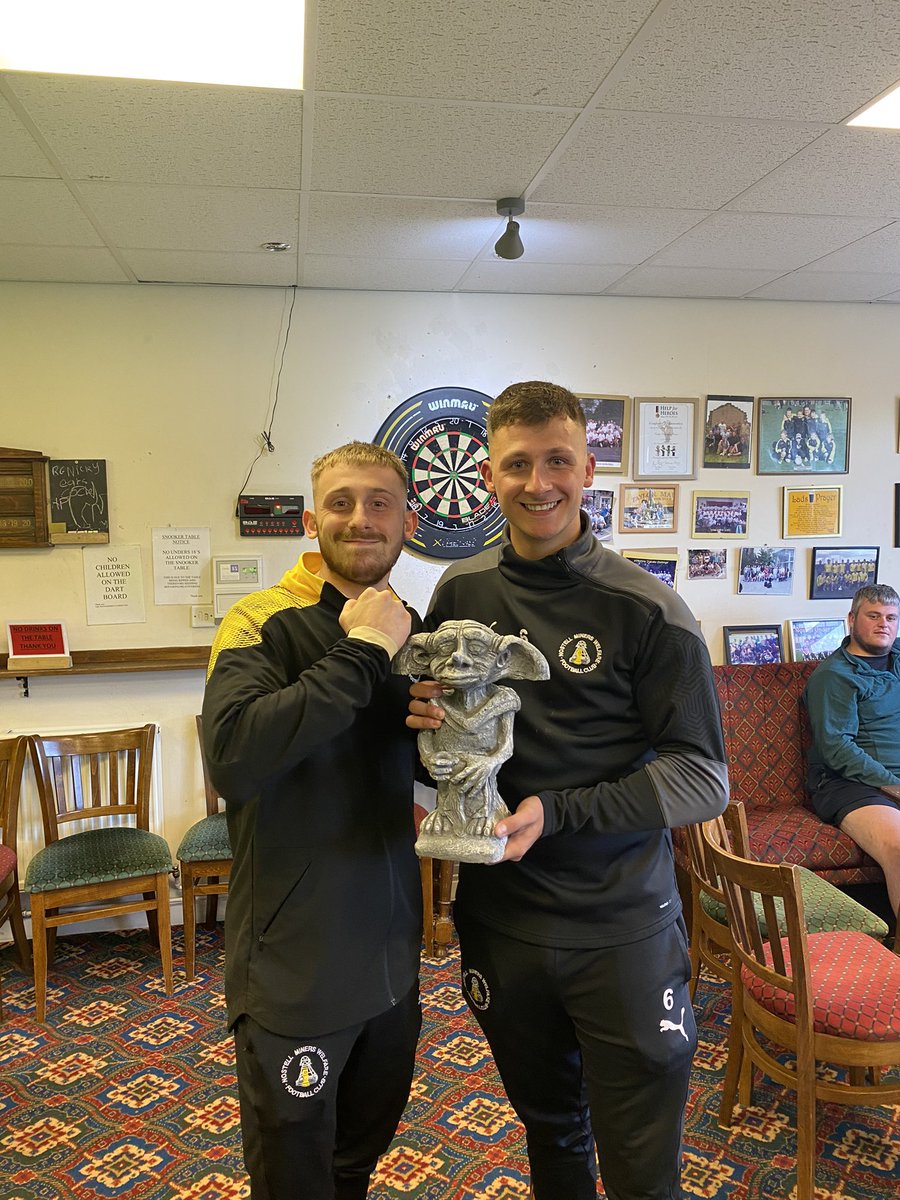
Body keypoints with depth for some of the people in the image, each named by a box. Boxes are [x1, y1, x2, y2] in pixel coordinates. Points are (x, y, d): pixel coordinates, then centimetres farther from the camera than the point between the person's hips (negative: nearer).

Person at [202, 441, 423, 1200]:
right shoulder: (266, 623, -16)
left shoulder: (412, 630, 3)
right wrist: (361, 654, -29)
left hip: (391, 954, 6)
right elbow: (233, 755, -34)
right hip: (294, 966, -5)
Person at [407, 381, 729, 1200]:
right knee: (549, 1127, 26)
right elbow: (434, 715, 11)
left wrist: (556, 812, -23)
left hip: (623, 931, -3)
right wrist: (423, 717, -12)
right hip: (500, 919, 4)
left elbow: (703, 778, -13)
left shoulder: (647, 609, -13)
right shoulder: (461, 592, -2)